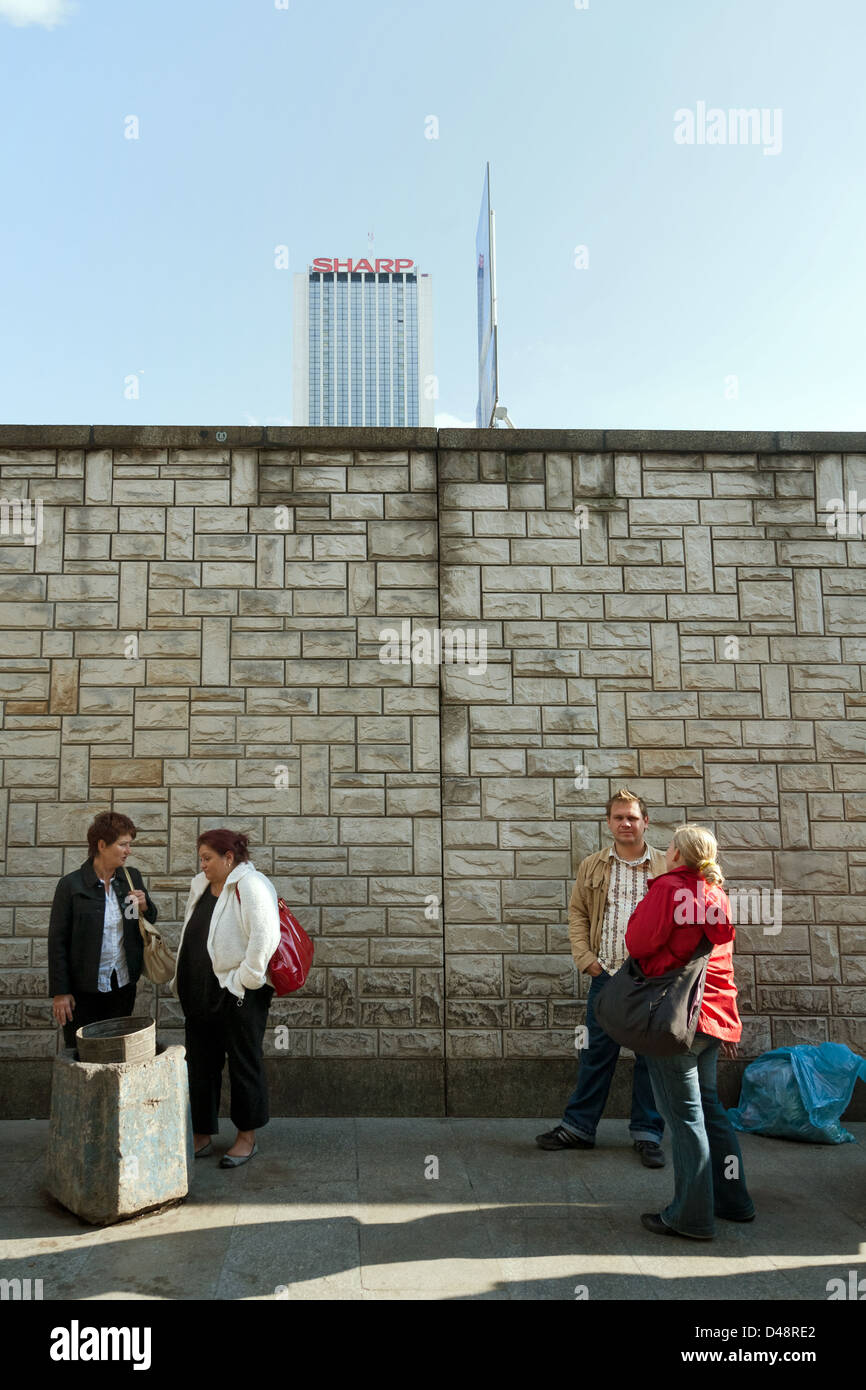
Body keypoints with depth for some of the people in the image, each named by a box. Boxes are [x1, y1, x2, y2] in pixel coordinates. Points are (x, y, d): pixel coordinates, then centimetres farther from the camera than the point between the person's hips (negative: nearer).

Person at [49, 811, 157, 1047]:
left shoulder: (132, 878, 4)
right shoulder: (71, 885, -10)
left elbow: (149, 924, 16)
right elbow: (57, 941, -7)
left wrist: (144, 908, -7)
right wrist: (60, 992, -8)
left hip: (123, 984, 4)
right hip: (84, 990, -4)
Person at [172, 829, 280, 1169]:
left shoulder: (251, 885, -15)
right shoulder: (200, 885, 11)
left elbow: (265, 936, -23)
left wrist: (246, 979, -19)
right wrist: (182, 981, 17)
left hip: (238, 996, -8)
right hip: (200, 994, 8)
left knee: (244, 1065, 6)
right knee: (200, 1065, 14)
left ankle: (247, 1138, 20)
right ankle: (202, 1137, 27)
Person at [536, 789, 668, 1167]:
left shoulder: (667, 868, 1)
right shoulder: (592, 866, 7)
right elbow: (577, 913, 11)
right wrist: (585, 957, 0)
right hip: (606, 975, 1)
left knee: (651, 1056, 7)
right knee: (596, 1054, 9)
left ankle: (647, 1134, 20)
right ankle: (578, 1126, 21)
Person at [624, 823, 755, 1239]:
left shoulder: (668, 888, -12)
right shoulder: (716, 896, 11)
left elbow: (638, 944, -15)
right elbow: (723, 956, 17)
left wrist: (642, 906, 4)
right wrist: (730, 1022, 23)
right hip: (714, 1016, 8)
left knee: (684, 1114, -2)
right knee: (708, 1105, 19)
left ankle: (691, 1216, 5)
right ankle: (733, 1200, 28)